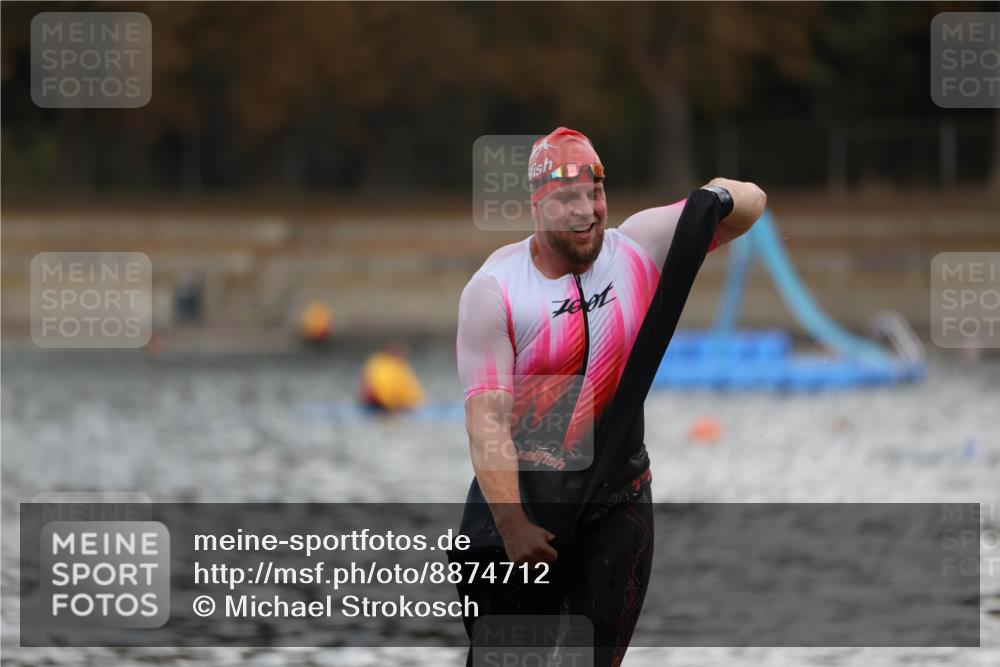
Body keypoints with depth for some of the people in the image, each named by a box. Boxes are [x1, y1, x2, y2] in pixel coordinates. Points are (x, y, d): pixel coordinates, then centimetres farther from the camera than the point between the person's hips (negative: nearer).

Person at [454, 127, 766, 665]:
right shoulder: (493, 290, -12)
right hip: (514, 493, -2)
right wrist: (512, 525, -26)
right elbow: (486, 419, -17)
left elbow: (750, 203, 3)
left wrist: (719, 196, -22)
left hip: (617, 502, 2)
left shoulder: (641, 248, -3)